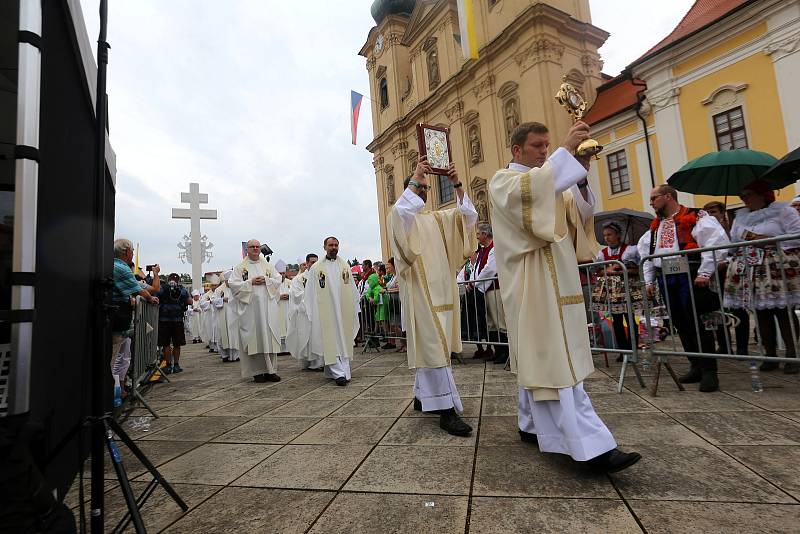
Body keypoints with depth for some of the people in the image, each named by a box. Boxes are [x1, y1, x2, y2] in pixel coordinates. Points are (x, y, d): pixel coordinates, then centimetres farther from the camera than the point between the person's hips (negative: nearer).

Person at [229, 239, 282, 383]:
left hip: (267, 307, 2)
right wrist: (250, 282, -10)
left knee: (270, 336, 1)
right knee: (253, 337, -1)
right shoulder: (239, 267, 8)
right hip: (249, 307, -2)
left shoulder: (268, 266, 14)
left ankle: (270, 370, 9)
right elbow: (233, 284, -2)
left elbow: (278, 280, 9)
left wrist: (266, 280, -7)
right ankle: (257, 371, 7)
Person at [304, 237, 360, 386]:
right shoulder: (316, 268, 5)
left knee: (344, 340, 6)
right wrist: (311, 312, -1)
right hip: (325, 310, -2)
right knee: (331, 341, -5)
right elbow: (310, 292, 4)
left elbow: (353, 289, 13)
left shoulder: (345, 266, 11)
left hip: (344, 310, 3)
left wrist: (354, 309, 8)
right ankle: (339, 373, -4)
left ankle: (345, 370, 14)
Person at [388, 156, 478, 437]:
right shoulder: (401, 217, 2)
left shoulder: (438, 218, 19)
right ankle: (446, 409, -9)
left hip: (441, 287, 7)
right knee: (433, 345, -11)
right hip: (420, 288, -7)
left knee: (430, 344, 12)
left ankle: (422, 395, 26)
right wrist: (415, 177, -21)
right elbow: (400, 211, -24)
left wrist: (457, 185, -4)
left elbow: (468, 216, 6)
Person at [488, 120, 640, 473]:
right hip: (532, 285, -9)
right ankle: (591, 446, -9)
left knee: (541, 360, 13)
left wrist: (580, 176, -6)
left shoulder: (550, 181, 24)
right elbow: (529, 192, -25)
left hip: (557, 282, 9)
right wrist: (566, 150, -20)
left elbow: (580, 213, 10)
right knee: (555, 364, -11)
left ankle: (532, 424, 25)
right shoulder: (503, 180, 0)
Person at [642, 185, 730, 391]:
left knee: (698, 323, -5)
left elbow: (716, 242, -14)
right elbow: (647, 254, 22)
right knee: (680, 324, 11)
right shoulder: (655, 225, 20)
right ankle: (696, 367, 23)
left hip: (691, 277, -7)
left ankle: (709, 371, 6)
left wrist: (704, 273, -18)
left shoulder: (696, 217, -3)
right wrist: (649, 280, 16)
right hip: (666, 279, 7)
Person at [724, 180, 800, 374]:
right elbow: (732, 241, 16)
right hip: (750, 272, 4)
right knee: (761, 313, 6)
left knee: (784, 311, -2)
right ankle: (770, 355, 15)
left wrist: (768, 240, -13)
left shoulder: (783, 211, 2)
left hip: (779, 269, -4)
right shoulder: (740, 216, 17)